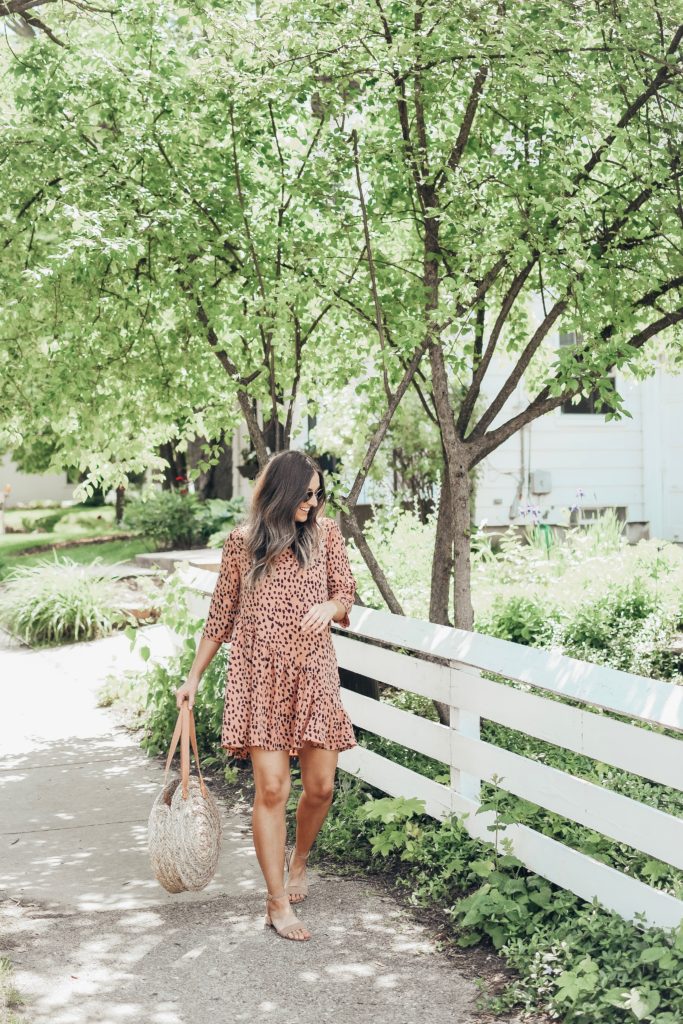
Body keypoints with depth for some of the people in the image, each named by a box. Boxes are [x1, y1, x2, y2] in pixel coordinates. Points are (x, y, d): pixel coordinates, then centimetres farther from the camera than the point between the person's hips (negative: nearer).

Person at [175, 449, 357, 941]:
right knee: (272, 787, -7)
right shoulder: (242, 542, 1)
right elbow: (221, 614, 8)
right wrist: (194, 677, 11)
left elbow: (346, 592, 10)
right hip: (260, 676, -2)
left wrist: (331, 606, -15)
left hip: (313, 674, 2)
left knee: (321, 786, 3)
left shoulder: (325, 532, 4)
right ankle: (278, 901, 6)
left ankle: (298, 860, 34)